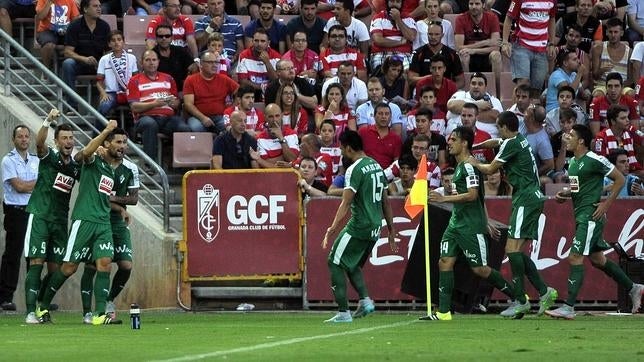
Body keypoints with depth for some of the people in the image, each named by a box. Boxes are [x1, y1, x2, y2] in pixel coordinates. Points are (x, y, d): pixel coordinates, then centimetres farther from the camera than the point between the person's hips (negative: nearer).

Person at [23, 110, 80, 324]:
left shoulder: (76, 165, 9)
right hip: (39, 216, -5)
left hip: (60, 220, 5)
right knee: (36, 263, -12)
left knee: (55, 268, 5)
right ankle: (30, 312, -16)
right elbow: (39, 142, -25)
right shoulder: (49, 156, -5)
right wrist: (48, 122, -42)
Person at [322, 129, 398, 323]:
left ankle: (343, 312, -3)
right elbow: (385, 201, 17)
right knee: (353, 264, 22)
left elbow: (346, 203, -23)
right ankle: (365, 301, 4)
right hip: (375, 227, 8)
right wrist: (391, 230, 22)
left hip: (359, 226, -8)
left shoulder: (355, 170, -13)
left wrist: (333, 228, -28)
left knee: (335, 263, 2)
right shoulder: (376, 165, 13)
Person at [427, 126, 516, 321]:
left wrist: (444, 198, -24)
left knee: (479, 268, -4)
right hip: (456, 223, 10)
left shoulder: (469, 166, -14)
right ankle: (443, 313, -4)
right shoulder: (459, 166, 17)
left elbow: (472, 195, -24)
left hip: (471, 227, -10)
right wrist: (486, 222, 27)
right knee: (445, 262, -2)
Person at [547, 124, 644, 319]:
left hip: (591, 216, -10)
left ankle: (568, 308, -15)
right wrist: (565, 194, 7)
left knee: (575, 258, -14)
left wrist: (606, 204, -15)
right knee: (597, 259, 17)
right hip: (581, 216, 10)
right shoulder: (573, 162, 13)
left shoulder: (594, 160, -14)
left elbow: (620, 179, -10)